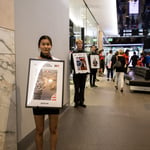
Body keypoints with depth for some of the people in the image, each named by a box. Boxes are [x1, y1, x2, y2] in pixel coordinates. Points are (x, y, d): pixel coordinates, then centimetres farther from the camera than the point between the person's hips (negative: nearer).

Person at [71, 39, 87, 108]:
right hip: (76, 73, -3)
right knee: (77, 87, 0)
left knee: (82, 87, 9)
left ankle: (81, 101, 18)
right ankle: (76, 101, 11)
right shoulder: (73, 53, 0)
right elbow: (72, 63, -2)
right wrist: (74, 69, -16)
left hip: (83, 72, 3)